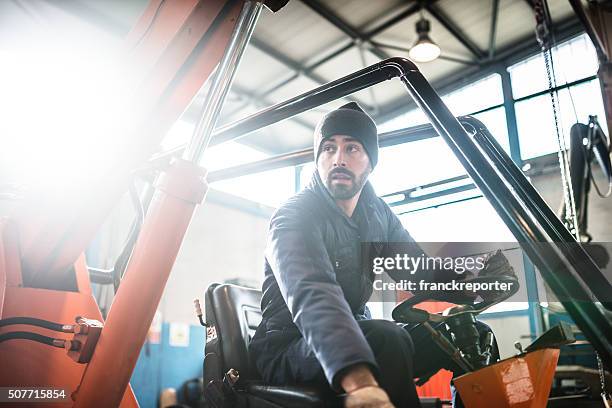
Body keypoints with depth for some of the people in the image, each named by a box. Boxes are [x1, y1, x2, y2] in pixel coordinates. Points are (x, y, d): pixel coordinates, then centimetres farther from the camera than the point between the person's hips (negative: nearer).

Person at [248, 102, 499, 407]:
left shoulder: (377, 213, 5)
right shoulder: (295, 218, -20)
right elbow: (313, 295, -39)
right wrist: (360, 381, -55)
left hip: (354, 334, 7)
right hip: (289, 350, -6)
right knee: (385, 339, -35)